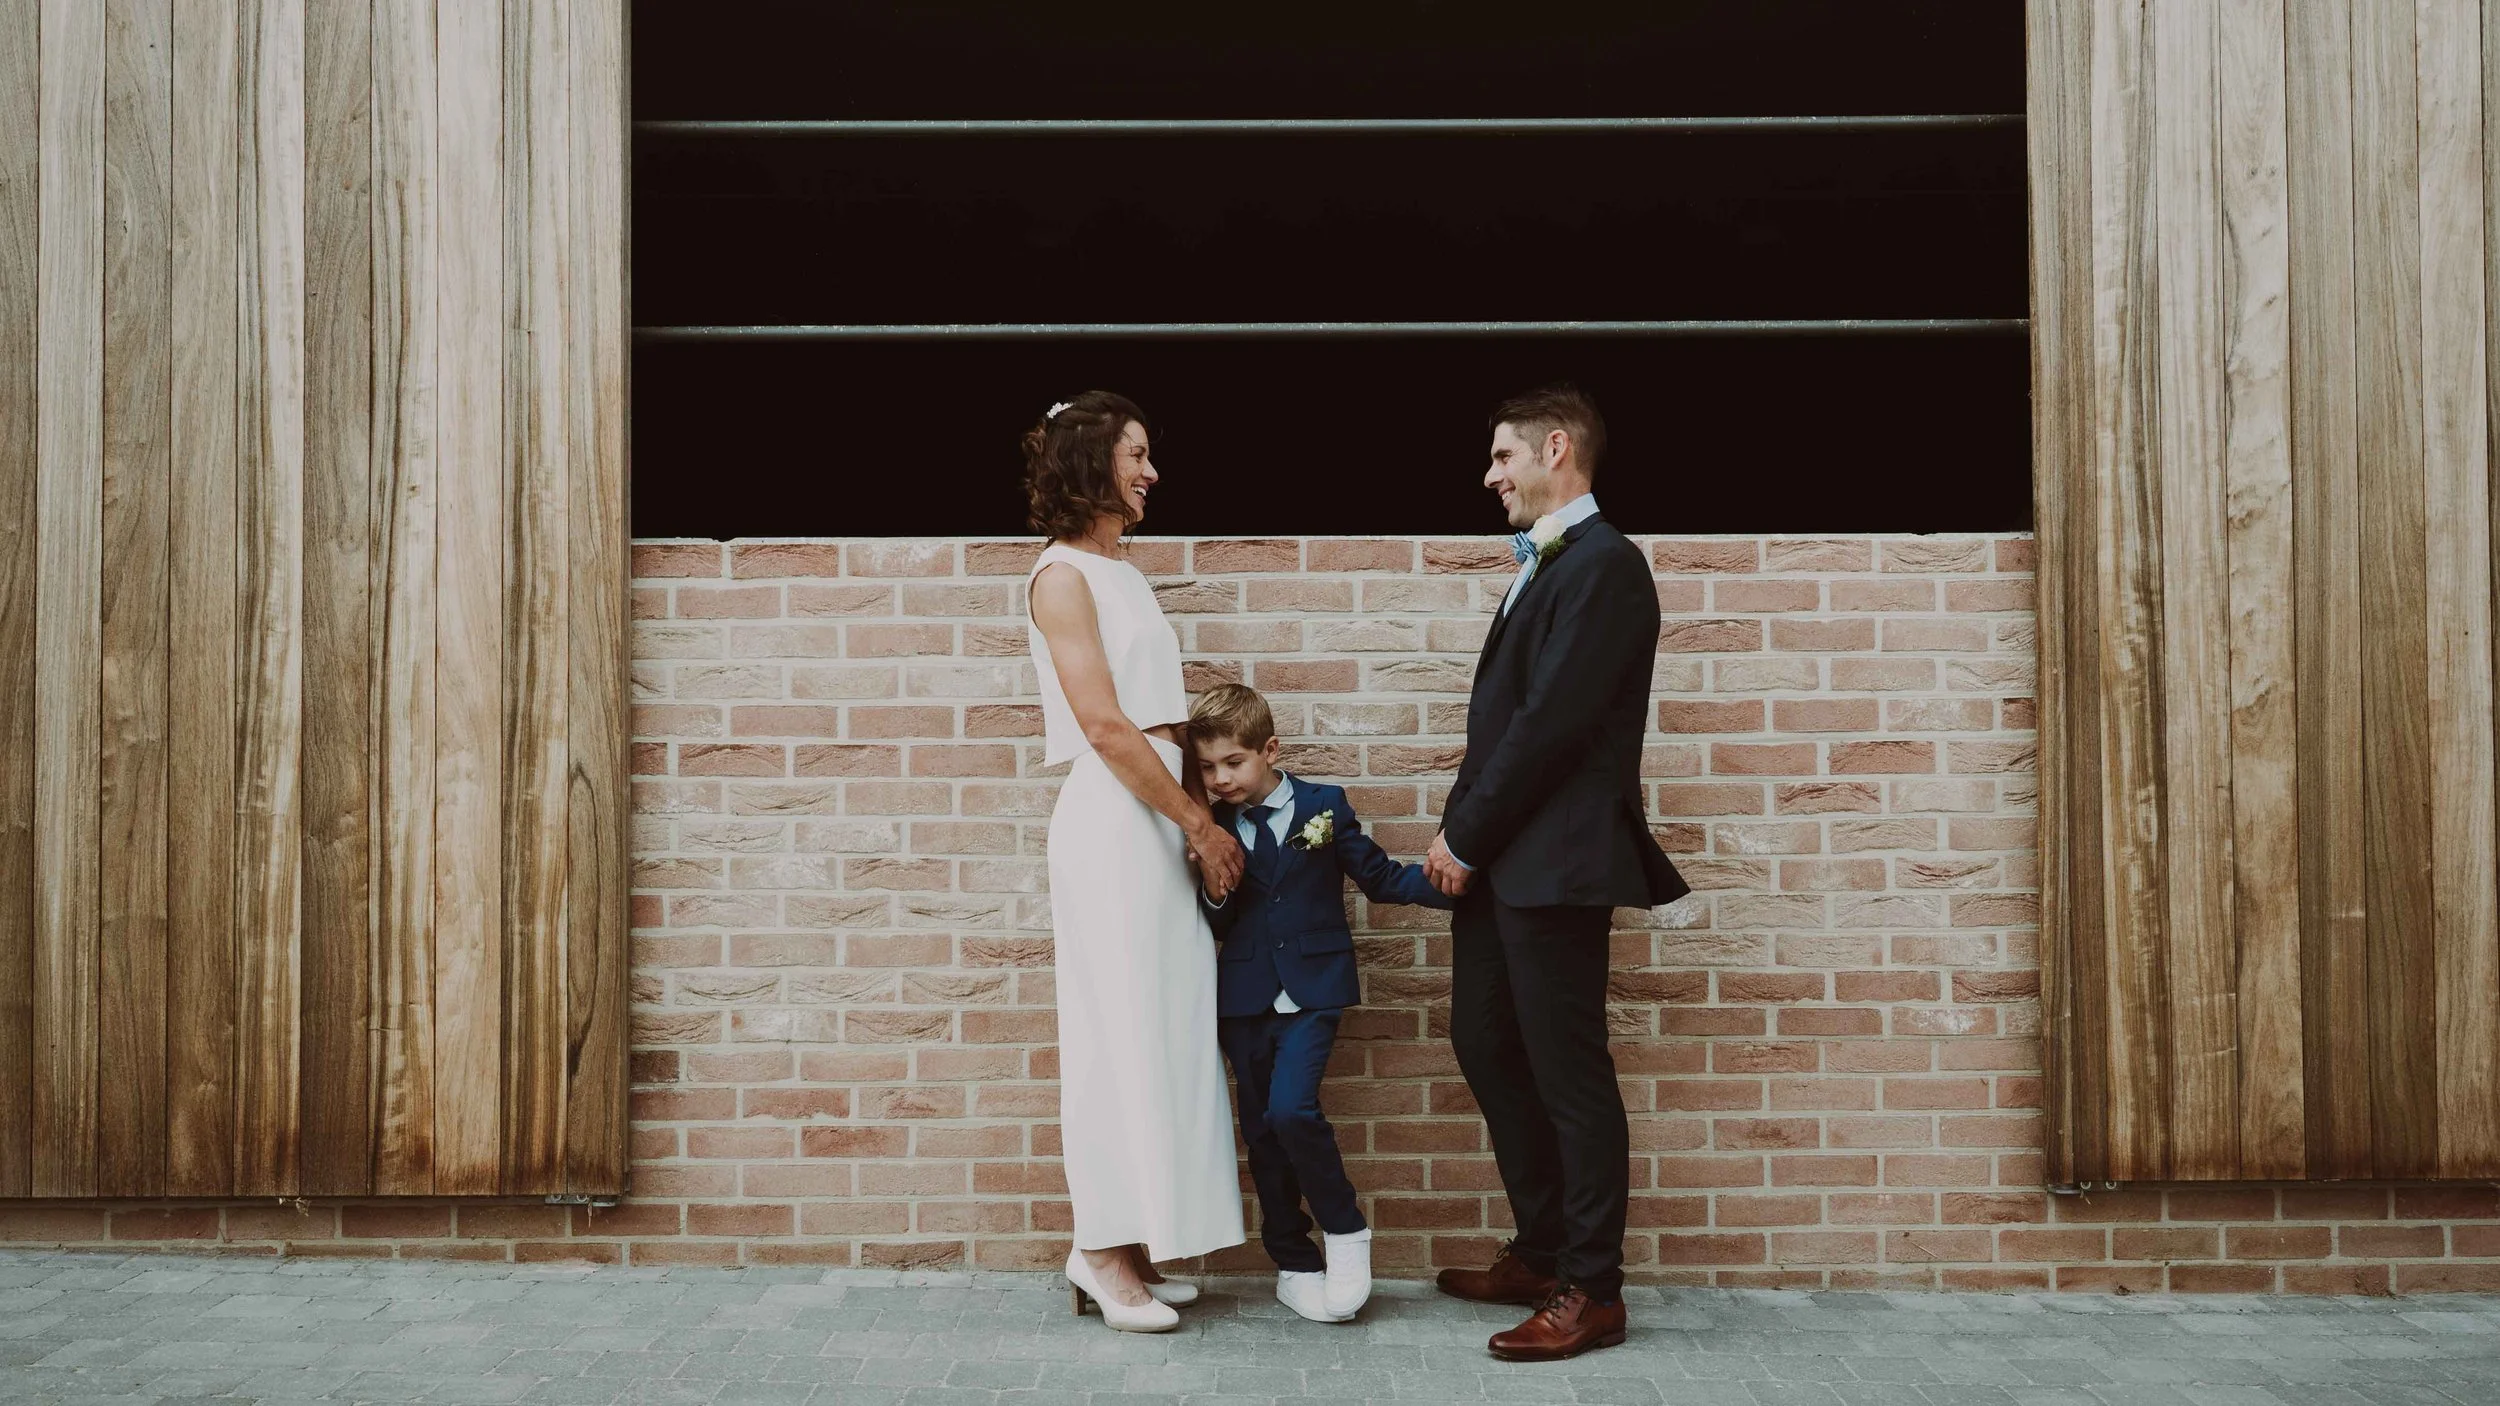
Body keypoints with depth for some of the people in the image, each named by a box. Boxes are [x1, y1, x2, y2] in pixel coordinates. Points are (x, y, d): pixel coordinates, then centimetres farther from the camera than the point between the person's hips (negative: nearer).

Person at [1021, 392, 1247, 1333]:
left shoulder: (1121, 574, 18)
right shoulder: (1064, 575, -8)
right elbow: (1105, 727, -15)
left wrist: (1200, 819, 8)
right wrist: (1201, 824, -12)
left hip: (1160, 820, 8)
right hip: (1111, 820, -8)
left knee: (1161, 1030, 8)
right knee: (1119, 1028, -4)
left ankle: (1120, 1246, 16)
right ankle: (1105, 1253, 6)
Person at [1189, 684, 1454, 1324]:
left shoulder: (1324, 806, -1)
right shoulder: (1213, 827, 5)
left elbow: (1380, 877, 3)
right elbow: (1215, 927, 10)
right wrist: (1214, 895, -12)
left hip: (1311, 991, -3)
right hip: (1245, 998, 4)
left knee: (1290, 1108, -22)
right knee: (1262, 1131, 6)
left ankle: (1344, 1230, 0)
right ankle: (1294, 1263, 21)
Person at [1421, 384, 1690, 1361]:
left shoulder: (1601, 563, -13)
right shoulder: (1544, 564, 18)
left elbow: (1551, 720, -19)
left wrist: (1465, 837, -13)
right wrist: (1459, 834, 8)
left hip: (1552, 863, -10)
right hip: (1499, 861, 10)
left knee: (1569, 1076, -1)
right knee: (1486, 1045, 16)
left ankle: (1592, 1291, 10)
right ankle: (1540, 1252, 29)